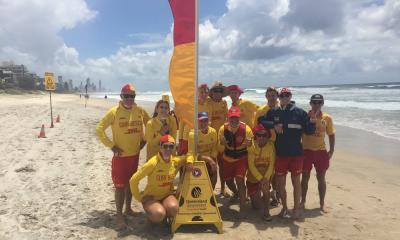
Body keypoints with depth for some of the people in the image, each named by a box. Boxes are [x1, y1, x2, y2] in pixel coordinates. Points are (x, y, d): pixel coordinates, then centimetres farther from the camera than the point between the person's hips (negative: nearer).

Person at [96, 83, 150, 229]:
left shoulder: (140, 111, 0)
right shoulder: (114, 112, -13)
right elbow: (99, 130, -12)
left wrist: (144, 139, 8)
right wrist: (111, 146, -13)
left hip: (135, 154, 5)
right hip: (120, 155, -5)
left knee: (130, 183, 17)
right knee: (120, 185, -1)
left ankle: (128, 208, 34)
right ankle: (119, 215, 10)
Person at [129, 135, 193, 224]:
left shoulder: (176, 161, -7)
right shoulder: (153, 163, -22)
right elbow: (133, 180, -18)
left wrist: (189, 162, -10)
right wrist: (139, 198, -11)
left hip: (167, 195, 3)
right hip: (151, 197, -3)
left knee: (173, 208, -30)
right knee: (159, 214, -33)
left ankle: (165, 217, 6)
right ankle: (152, 217, 6)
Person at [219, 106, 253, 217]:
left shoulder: (246, 129, -21)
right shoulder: (223, 128, -15)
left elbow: (250, 144, -10)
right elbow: (221, 143, -1)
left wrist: (248, 143, -33)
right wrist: (222, 142, -24)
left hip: (241, 158, -3)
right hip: (228, 158, 4)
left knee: (239, 179, -19)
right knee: (228, 180, 16)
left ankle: (242, 208, -8)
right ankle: (236, 193, 52)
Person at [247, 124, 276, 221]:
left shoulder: (270, 145, -13)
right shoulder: (252, 146, -15)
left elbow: (272, 164, -17)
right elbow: (251, 165, -18)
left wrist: (266, 178, -29)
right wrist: (260, 178, -27)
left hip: (266, 174, 0)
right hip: (253, 177, 0)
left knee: (265, 186, -34)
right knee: (256, 206, 4)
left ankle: (266, 212, -16)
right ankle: (255, 196, 40)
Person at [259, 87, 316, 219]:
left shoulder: (299, 112, -2)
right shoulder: (273, 112, 3)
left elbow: (309, 131, -2)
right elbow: (261, 122, -1)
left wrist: (312, 122, -23)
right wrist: (273, 125, -15)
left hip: (296, 153, -1)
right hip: (280, 153, 2)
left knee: (296, 181, 9)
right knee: (281, 182, 10)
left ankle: (296, 208, 25)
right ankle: (284, 207, 29)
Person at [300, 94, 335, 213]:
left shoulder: (327, 118, 0)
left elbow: (331, 135, 6)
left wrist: (331, 151, 2)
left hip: (321, 151, 1)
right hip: (306, 150, -1)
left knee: (321, 178, 9)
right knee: (305, 177, 9)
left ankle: (322, 204, 23)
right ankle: (302, 201, 24)